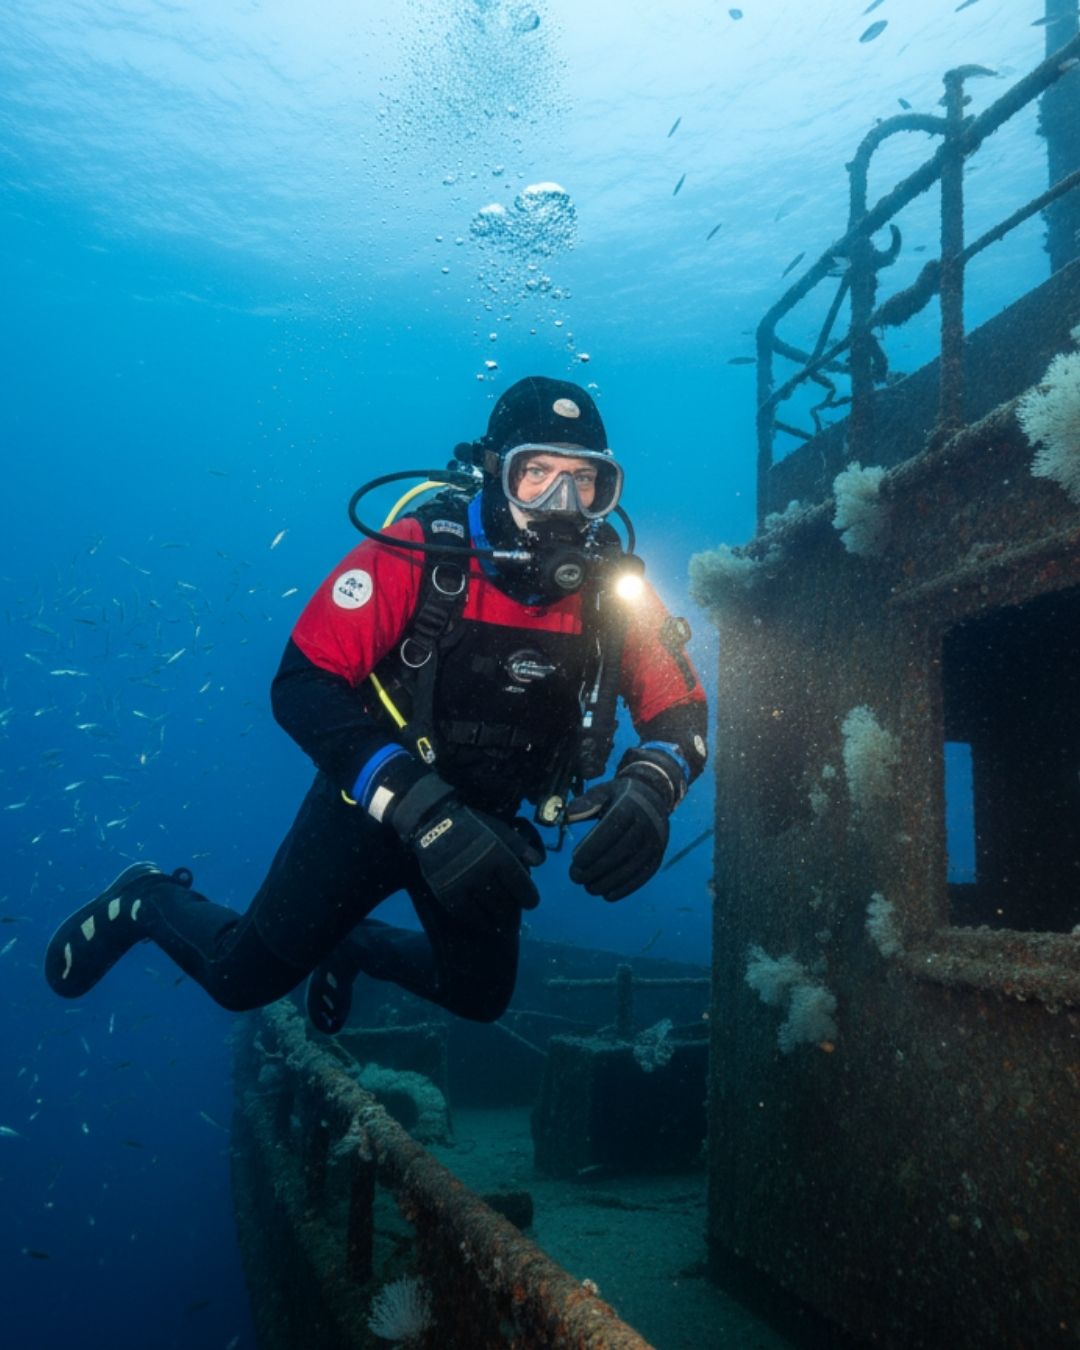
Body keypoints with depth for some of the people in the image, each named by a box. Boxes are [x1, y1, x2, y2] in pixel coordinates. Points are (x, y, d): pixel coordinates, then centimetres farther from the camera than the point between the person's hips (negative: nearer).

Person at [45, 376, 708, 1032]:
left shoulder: (615, 589, -15)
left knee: (482, 999, 20)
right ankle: (150, 901, 38)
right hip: (372, 803, -4)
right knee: (244, 979, 5)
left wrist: (648, 789, -37)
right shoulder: (418, 552, -26)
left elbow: (681, 711, -12)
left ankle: (354, 944, 47)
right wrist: (423, 811, -41)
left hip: (487, 825, 4)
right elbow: (300, 684, -30)